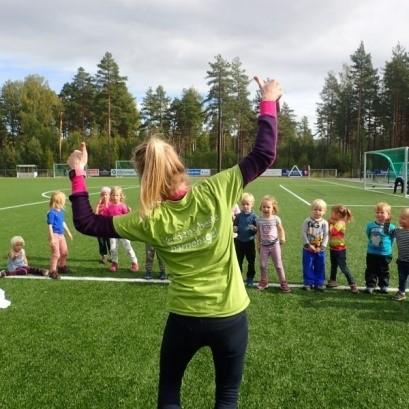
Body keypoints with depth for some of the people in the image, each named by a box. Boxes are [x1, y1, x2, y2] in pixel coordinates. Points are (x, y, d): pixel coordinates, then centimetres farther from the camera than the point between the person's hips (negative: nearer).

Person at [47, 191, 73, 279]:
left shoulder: (61, 211, 8)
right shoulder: (52, 213, -17)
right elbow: (50, 226, -17)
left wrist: (68, 232, 30)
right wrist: (52, 238, -20)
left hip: (61, 235, 9)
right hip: (54, 235, -9)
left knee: (64, 252, 19)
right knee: (56, 254, -9)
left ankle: (61, 267, 39)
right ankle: (53, 271, 1)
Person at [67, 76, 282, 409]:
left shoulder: (149, 221, -15)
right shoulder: (215, 191, -18)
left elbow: (87, 223, -5)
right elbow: (263, 154, -11)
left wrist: (77, 175, 2)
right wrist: (269, 103, -1)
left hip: (185, 319, 0)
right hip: (230, 317, 1)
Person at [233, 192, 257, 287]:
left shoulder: (253, 216, -8)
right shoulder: (238, 216, -1)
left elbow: (258, 229, -5)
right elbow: (234, 226, 8)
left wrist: (254, 228, -27)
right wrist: (234, 228, -14)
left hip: (250, 242, -2)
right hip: (239, 241, 2)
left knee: (251, 261, 9)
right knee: (238, 260, 11)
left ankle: (250, 278, 23)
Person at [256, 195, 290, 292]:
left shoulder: (276, 219, -8)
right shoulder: (259, 220, -2)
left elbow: (281, 230, 0)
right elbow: (258, 232, 7)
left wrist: (282, 238, -17)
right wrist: (258, 244, 8)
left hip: (275, 244, -2)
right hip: (264, 245, 2)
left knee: (278, 265, 3)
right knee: (262, 265, 8)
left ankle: (283, 283, 12)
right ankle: (263, 281, 25)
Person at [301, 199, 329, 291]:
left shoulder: (325, 223, -3)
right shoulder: (307, 221, -7)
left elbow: (326, 236, -3)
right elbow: (303, 233, -9)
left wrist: (321, 247, -10)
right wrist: (308, 245, -14)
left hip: (320, 250, 1)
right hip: (308, 249, -1)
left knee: (320, 267, 9)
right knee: (308, 267, 4)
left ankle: (319, 283, 21)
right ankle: (308, 283, 16)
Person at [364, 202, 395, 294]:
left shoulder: (391, 227, -13)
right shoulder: (370, 225, -5)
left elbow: (392, 239, 0)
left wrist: (387, 247, -1)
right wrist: (372, 243, 6)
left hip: (385, 254, -2)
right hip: (371, 253, 2)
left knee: (383, 271, 13)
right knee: (371, 271, 10)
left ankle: (384, 286, 28)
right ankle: (370, 286, 20)